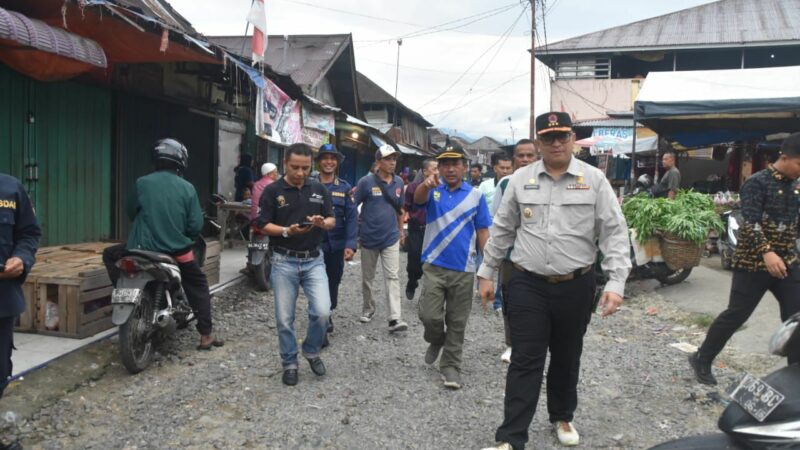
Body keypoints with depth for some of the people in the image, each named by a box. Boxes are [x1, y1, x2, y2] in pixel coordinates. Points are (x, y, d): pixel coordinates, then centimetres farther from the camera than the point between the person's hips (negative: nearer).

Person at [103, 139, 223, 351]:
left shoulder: (142, 183, -4)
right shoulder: (187, 188, -5)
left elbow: (131, 213, 10)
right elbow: (196, 226, -5)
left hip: (144, 248, 0)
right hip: (178, 250, 1)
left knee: (110, 255, 26)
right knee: (198, 285, 19)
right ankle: (206, 335, 17)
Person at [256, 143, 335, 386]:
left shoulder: (319, 189, 5)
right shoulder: (272, 191, -4)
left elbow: (332, 221, 8)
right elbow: (263, 226, -5)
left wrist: (322, 222, -15)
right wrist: (287, 231, -22)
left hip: (314, 260, 2)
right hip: (284, 262, -2)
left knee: (322, 311, -9)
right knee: (285, 319, 5)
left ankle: (311, 351, 18)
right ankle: (289, 363, 24)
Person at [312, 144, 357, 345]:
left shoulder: (344, 188, 3)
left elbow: (351, 217, -3)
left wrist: (350, 244, -13)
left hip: (337, 246, 2)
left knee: (333, 284, 17)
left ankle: (328, 314, 40)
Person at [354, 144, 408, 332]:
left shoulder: (399, 182, 3)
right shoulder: (366, 182, -10)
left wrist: (401, 231, 17)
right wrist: (358, 226, -8)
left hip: (391, 237, 2)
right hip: (369, 237, -2)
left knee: (392, 277, -5)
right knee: (367, 277, 12)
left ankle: (395, 318, -8)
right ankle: (368, 309, 33)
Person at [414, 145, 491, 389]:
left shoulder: (475, 195, 2)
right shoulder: (432, 191, 1)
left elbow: (482, 232, 5)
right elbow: (418, 199, -23)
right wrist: (426, 184, -45)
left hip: (464, 269, 1)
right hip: (434, 266, 0)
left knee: (457, 322, 8)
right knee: (429, 316, -3)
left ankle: (450, 366, 22)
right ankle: (436, 341, 30)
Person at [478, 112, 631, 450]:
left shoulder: (594, 179, -2)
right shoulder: (520, 179, 2)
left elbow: (614, 232, -4)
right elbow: (502, 230, 9)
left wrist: (616, 283, -12)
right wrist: (487, 273, 10)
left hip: (576, 287, 0)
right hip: (527, 286, 0)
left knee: (567, 359, 16)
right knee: (525, 362, 1)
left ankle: (562, 417, 39)